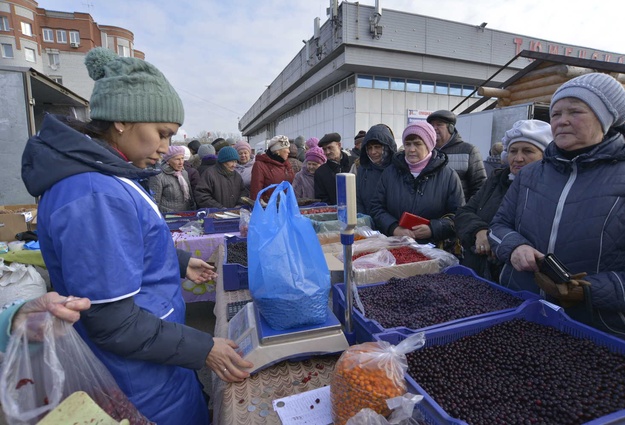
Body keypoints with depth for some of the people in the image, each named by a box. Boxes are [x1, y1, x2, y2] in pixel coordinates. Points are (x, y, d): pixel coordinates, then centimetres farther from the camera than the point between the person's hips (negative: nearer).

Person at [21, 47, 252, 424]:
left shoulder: (103, 175, 1)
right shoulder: (94, 196, -29)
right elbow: (114, 324, -27)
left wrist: (179, 265, 16)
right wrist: (203, 350, -20)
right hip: (145, 388, -8)